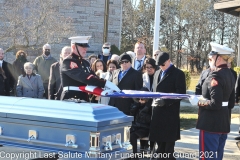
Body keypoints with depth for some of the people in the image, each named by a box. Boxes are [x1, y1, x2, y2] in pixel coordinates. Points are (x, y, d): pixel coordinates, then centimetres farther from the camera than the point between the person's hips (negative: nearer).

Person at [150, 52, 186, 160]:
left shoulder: (178, 74, -4)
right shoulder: (157, 73, 18)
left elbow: (181, 93, -11)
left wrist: (165, 101, -19)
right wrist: (153, 101, 4)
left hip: (170, 113, -7)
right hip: (157, 112, 7)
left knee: (168, 140, -2)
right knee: (159, 139, 11)